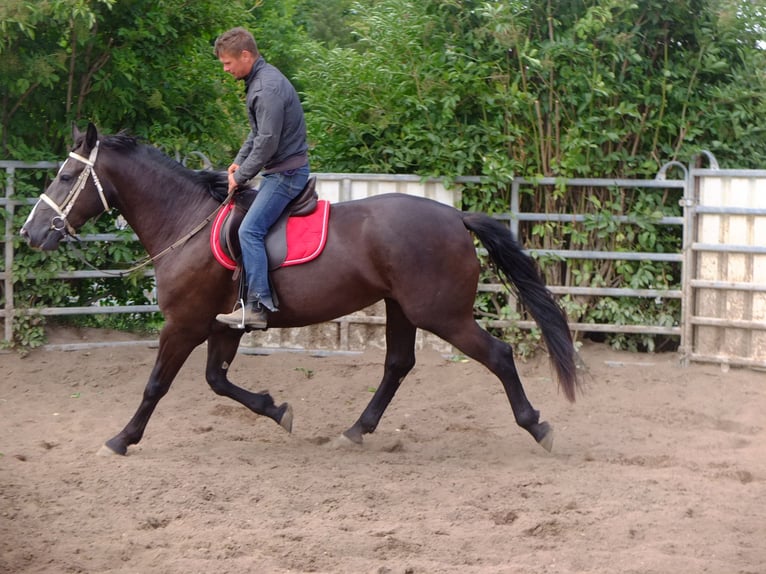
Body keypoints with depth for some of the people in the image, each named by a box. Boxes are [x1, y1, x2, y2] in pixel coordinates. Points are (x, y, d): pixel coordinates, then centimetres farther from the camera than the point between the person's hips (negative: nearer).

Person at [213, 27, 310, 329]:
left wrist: (241, 177, -13)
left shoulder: (268, 88, -21)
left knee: (250, 230, -19)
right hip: (280, 170, 11)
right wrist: (239, 162, 8)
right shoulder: (259, 80, 11)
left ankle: (259, 306, -24)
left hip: (286, 172, -11)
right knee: (252, 228, 16)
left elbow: (267, 142, -23)